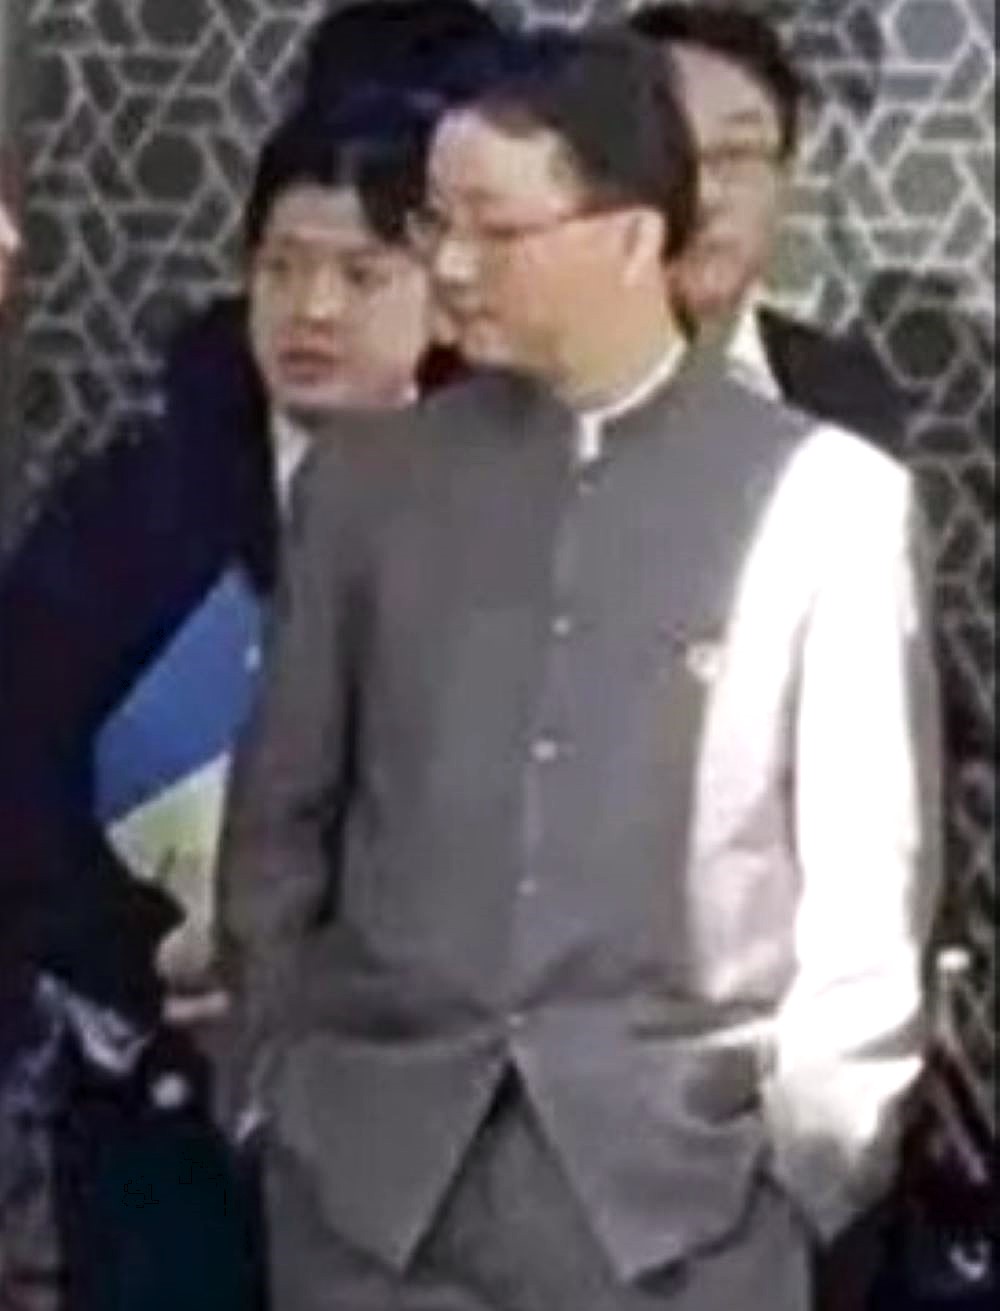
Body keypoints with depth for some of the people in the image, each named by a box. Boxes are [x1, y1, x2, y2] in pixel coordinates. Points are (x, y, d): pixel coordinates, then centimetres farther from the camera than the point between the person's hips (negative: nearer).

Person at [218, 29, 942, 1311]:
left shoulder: (827, 495, -1)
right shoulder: (368, 472, 7)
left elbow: (867, 865, 1)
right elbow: (279, 810, 13)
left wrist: (811, 1148, 0)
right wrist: (268, 1078, 9)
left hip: (678, 1164, -2)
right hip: (372, 1155, 2)